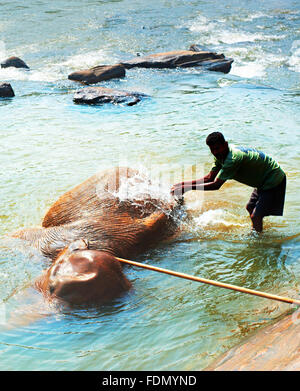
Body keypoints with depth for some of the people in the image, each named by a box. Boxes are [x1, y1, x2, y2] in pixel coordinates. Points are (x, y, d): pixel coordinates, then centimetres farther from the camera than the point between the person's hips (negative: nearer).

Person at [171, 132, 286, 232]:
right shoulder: (221, 154, -3)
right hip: (263, 180, 10)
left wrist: (188, 188, -29)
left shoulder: (233, 158, -32)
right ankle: (257, 232, 40)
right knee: (250, 208, 22)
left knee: (256, 216, -15)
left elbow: (216, 185, -31)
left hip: (274, 179, -10)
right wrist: (184, 183, -6)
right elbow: (210, 177, 2)